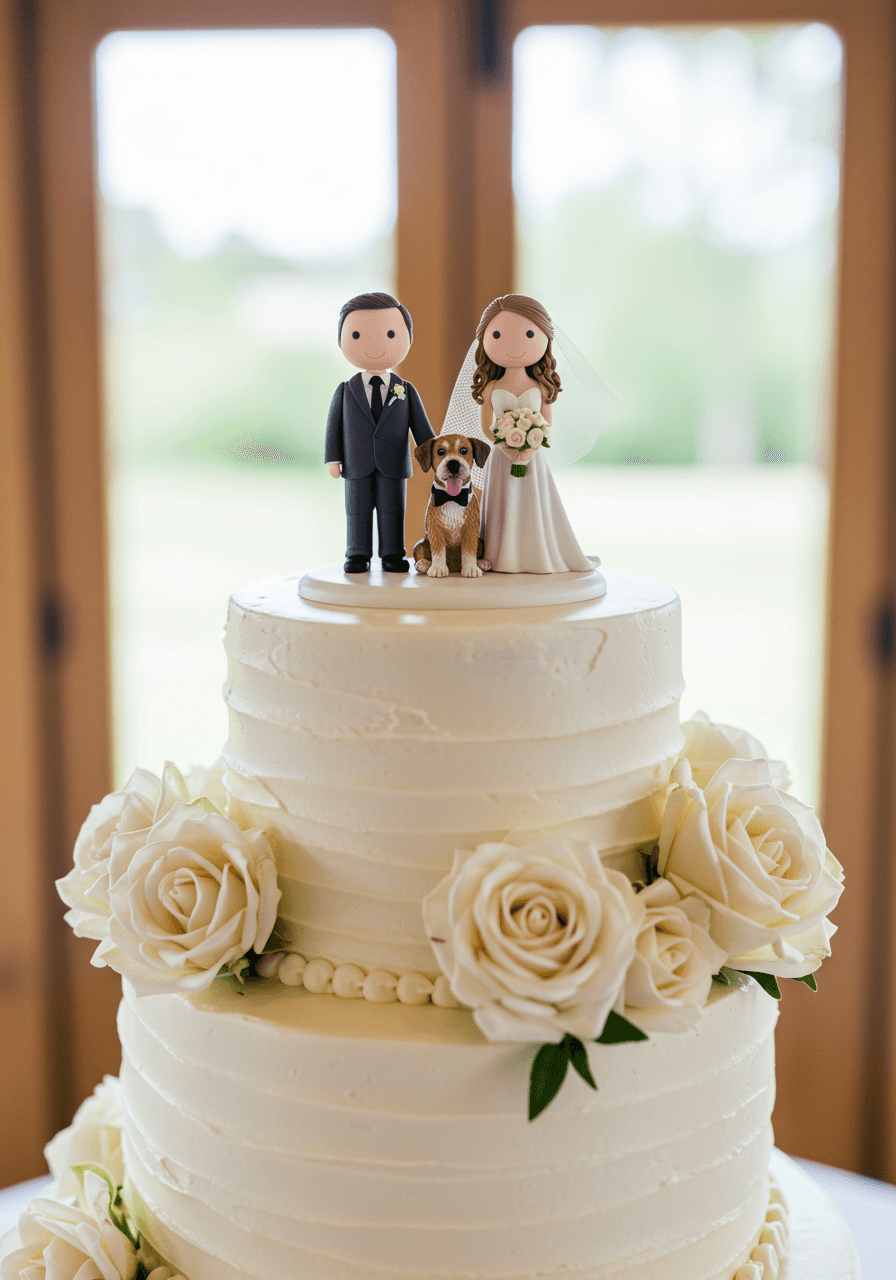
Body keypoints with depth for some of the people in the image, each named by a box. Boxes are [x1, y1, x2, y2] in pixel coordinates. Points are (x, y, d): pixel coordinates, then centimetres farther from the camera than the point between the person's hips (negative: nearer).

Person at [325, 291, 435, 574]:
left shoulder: (406, 391, 4)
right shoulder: (345, 391, 3)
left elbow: (421, 426, 5)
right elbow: (334, 425, 4)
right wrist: (333, 458, -2)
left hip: (393, 466, 0)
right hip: (358, 466, 0)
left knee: (392, 510, 4)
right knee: (358, 510, 4)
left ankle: (392, 555, 11)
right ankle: (358, 556, 11)